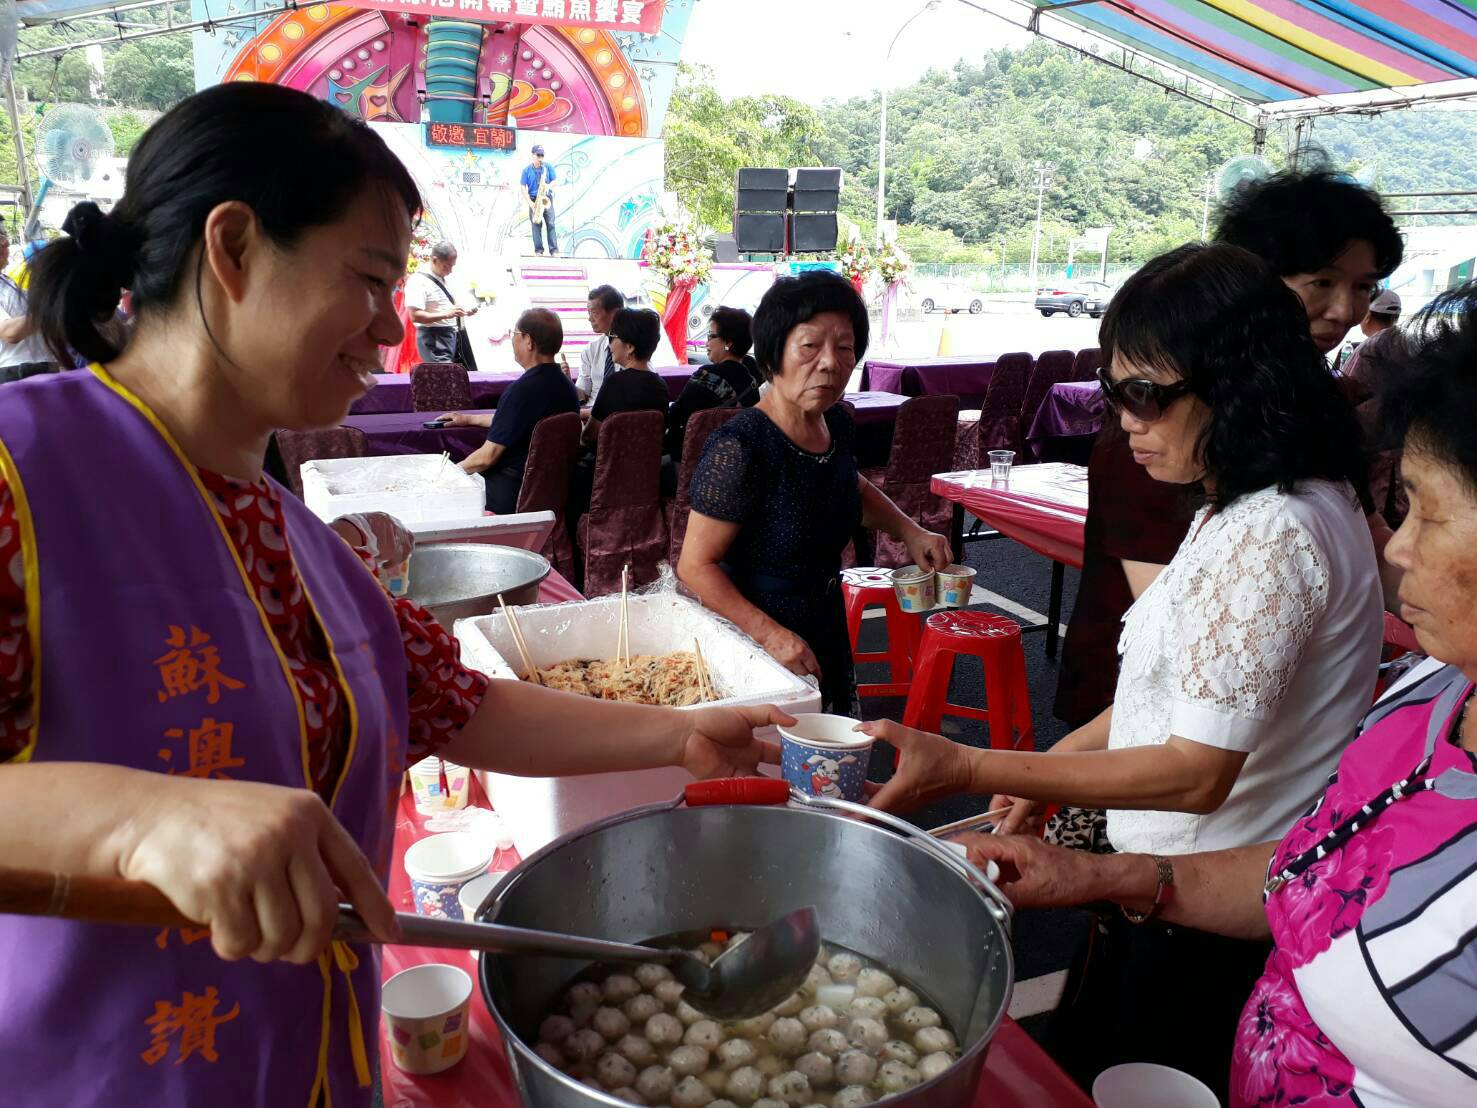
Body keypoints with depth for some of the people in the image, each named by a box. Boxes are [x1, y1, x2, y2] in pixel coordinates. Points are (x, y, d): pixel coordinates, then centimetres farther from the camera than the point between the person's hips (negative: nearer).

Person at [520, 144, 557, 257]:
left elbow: (554, 181, 8)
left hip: (547, 198, 0)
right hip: (534, 199, 0)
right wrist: (530, 203, -11)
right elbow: (524, 187, -1)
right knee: (536, 225, -2)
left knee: (550, 224, -8)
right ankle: (539, 250, 1)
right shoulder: (526, 170, -1)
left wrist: (549, 186, -16)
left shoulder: (548, 167, 2)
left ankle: (554, 251, -10)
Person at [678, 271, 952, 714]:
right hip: (752, 644, -8)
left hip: (826, 633, 8)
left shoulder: (837, 424, -2)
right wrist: (771, 635, -29)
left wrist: (909, 531, 9)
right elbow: (696, 565, -23)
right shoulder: (739, 448, -27)